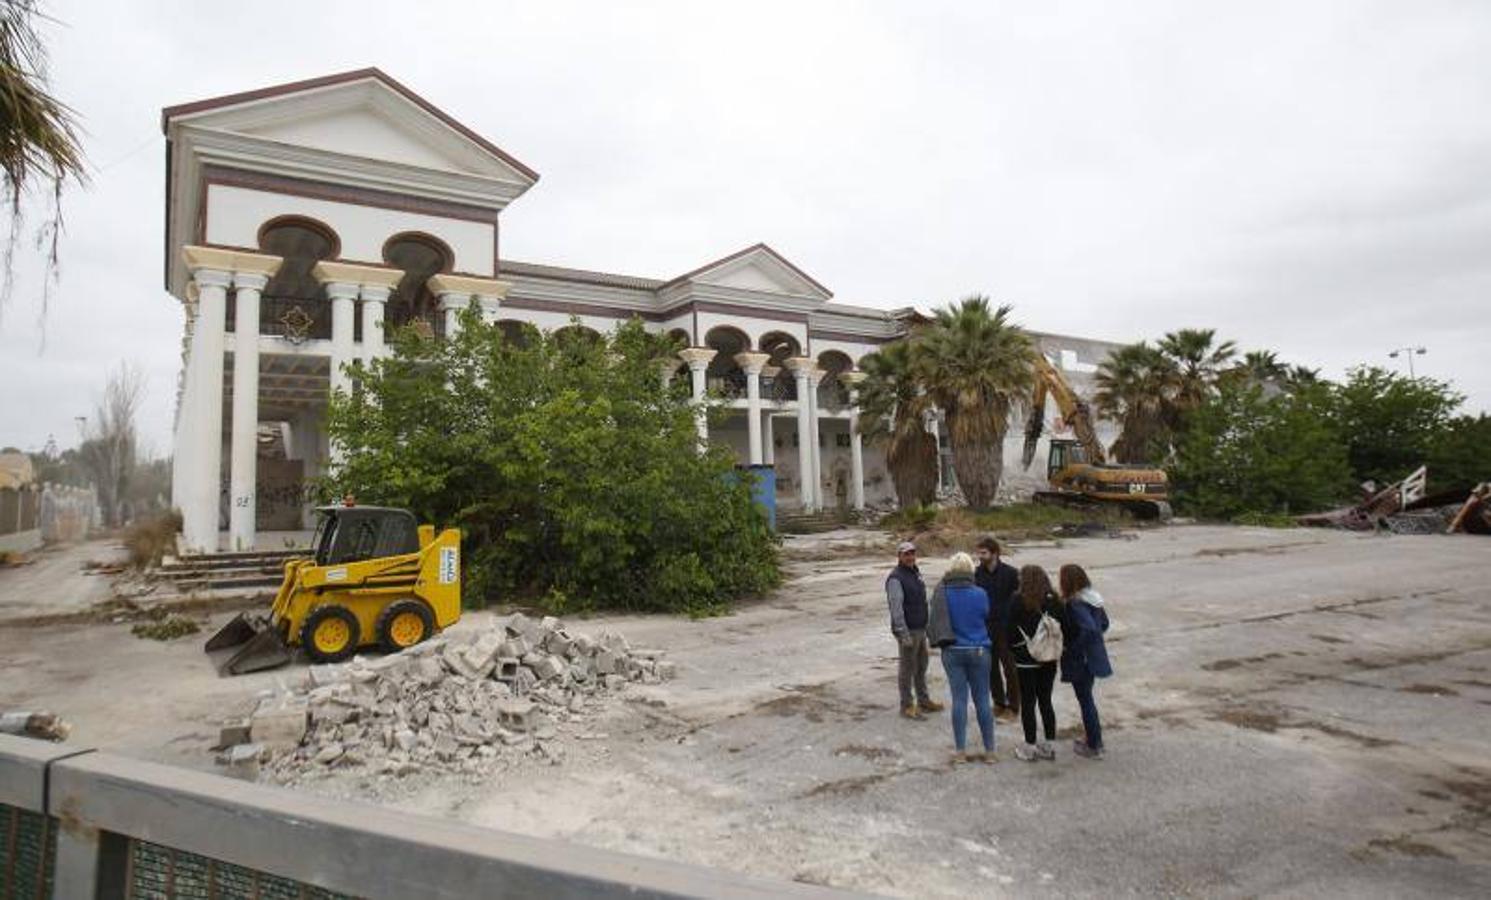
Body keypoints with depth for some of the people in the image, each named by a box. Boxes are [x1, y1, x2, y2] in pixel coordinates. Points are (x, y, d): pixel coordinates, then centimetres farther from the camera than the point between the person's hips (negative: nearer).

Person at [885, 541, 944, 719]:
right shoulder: (896, 579, -17)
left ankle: (924, 701, 29)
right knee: (908, 669, 0)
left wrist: (926, 626, 18)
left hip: (920, 629, 9)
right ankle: (907, 706, 10)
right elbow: (896, 609, -21)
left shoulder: (916, 573, 11)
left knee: (921, 666, 17)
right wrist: (904, 634, -23)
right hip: (908, 631, -9)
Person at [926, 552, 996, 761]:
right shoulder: (980, 594, -11)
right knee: (982, 700, 8)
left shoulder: (941, 593, -9)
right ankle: (989, 750, 16)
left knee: (959, 700, 7)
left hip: (953, 652, 1)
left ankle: (961, 751, 12)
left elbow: (933, 622, 1)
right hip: (979, 651, 0)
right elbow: (988, 620, 3)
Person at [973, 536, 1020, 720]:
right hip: (985, 627, 4)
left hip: (1005, 627, -4)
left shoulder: (1010, 573, -11)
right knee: (991, 668, 11)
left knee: (1009, 668, 5)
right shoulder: (978, 573, 1)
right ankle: (999, 703, 25)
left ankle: (1013, 706, 17)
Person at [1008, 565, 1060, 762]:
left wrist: (1014, 649, 5)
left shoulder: (1019, 603, -14)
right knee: (1045, 701, 15)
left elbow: (1010, 632, -11)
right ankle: (1049, 745, 22)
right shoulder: (1054, 602, -2)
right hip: (1049, 660, 4)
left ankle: (1030, 747, 12)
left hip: (1026, 660, -4)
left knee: (1028, 703, 6)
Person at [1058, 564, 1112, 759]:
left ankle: (1093, 747, 17)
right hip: (1093, 657, 9)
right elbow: (1104, 624, 14)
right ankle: (1094, 738, 34)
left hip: (1081, 661, -9)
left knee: (1085, 700, 5)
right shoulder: (1093, 598, 4)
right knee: (1087, 698, 22)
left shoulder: (1075, 604, -23)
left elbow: (1090, 629, -33)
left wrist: (1072, 648, -22)